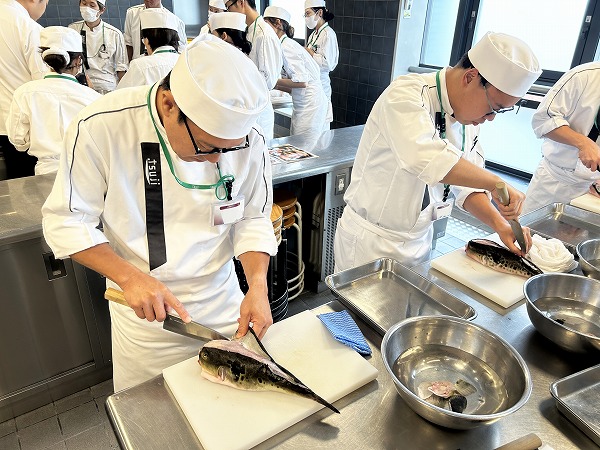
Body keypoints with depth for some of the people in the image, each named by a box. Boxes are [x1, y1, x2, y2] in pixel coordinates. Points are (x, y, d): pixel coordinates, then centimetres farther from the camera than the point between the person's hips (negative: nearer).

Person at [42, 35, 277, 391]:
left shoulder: (247, 139, -16)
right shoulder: (102, 126, -23)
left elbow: (252, 218, -4)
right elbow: (66, 221, -13)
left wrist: (258, 284, -19)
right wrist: (131, 277, -26)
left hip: (224, 303, 2)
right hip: (145, 313, -1)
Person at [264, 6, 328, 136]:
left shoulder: (286, 46, -14)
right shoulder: (286, 44, 14)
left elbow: (301, 82, -22)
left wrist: (274, 81, -13)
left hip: (310, 104, -9)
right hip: (301, 104, 9)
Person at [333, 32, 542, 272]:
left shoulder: (468, 117, 4)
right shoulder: (406, 95, -22)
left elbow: (467, 183, 10)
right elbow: (424, 157, -41)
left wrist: (500, 225, -4)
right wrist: (495, 182, -32)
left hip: (419, 241, 7)